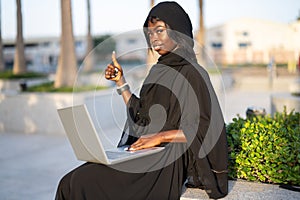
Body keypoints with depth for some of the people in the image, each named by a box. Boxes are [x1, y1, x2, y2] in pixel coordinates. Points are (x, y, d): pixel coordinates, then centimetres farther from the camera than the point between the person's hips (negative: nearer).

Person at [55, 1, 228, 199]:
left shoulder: (193, 74, -7)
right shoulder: (157, 70, 17)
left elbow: (205, 128, -11)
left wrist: (160, 136, -19)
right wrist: (120, 81, 14)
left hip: (167, 159, -7)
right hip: (143, 152, 7)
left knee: (90, 183, -23)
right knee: (71, 183, -12)